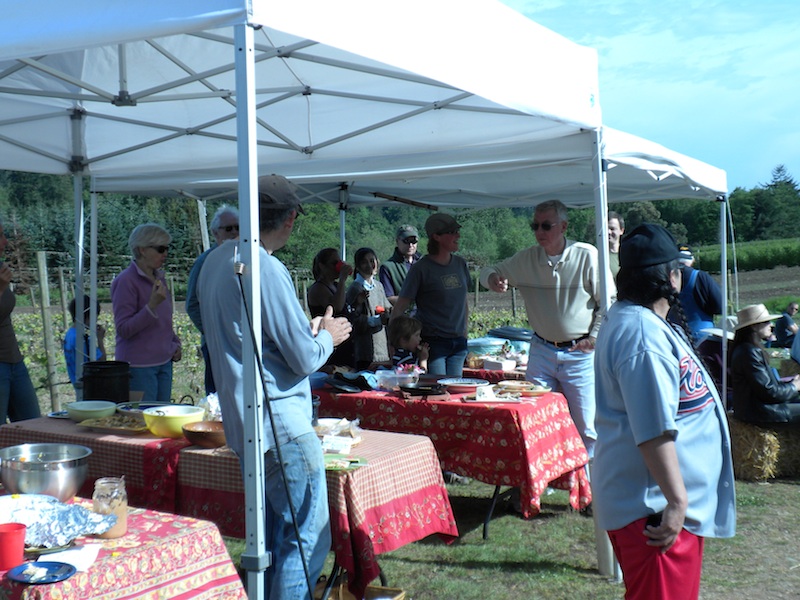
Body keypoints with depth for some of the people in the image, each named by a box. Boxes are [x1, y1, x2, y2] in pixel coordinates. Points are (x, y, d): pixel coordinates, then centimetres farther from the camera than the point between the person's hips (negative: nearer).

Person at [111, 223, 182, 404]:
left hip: (164, 362, 8)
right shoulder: (126, 281, -13)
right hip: (139, 367, -8)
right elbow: (124, 329, -18)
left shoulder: (159, 278, 11)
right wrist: (152, 305, -26)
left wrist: (175, 344, 8)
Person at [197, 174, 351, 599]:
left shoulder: (215, 262, 9)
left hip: (242, 420, 10)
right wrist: (327, 336, 4)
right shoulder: (267, 270, -19)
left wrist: (307, 330, 18)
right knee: (308, 538, -1)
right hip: (282, 423, -10)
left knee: (273, 537, 20)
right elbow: (304, 359, -17)